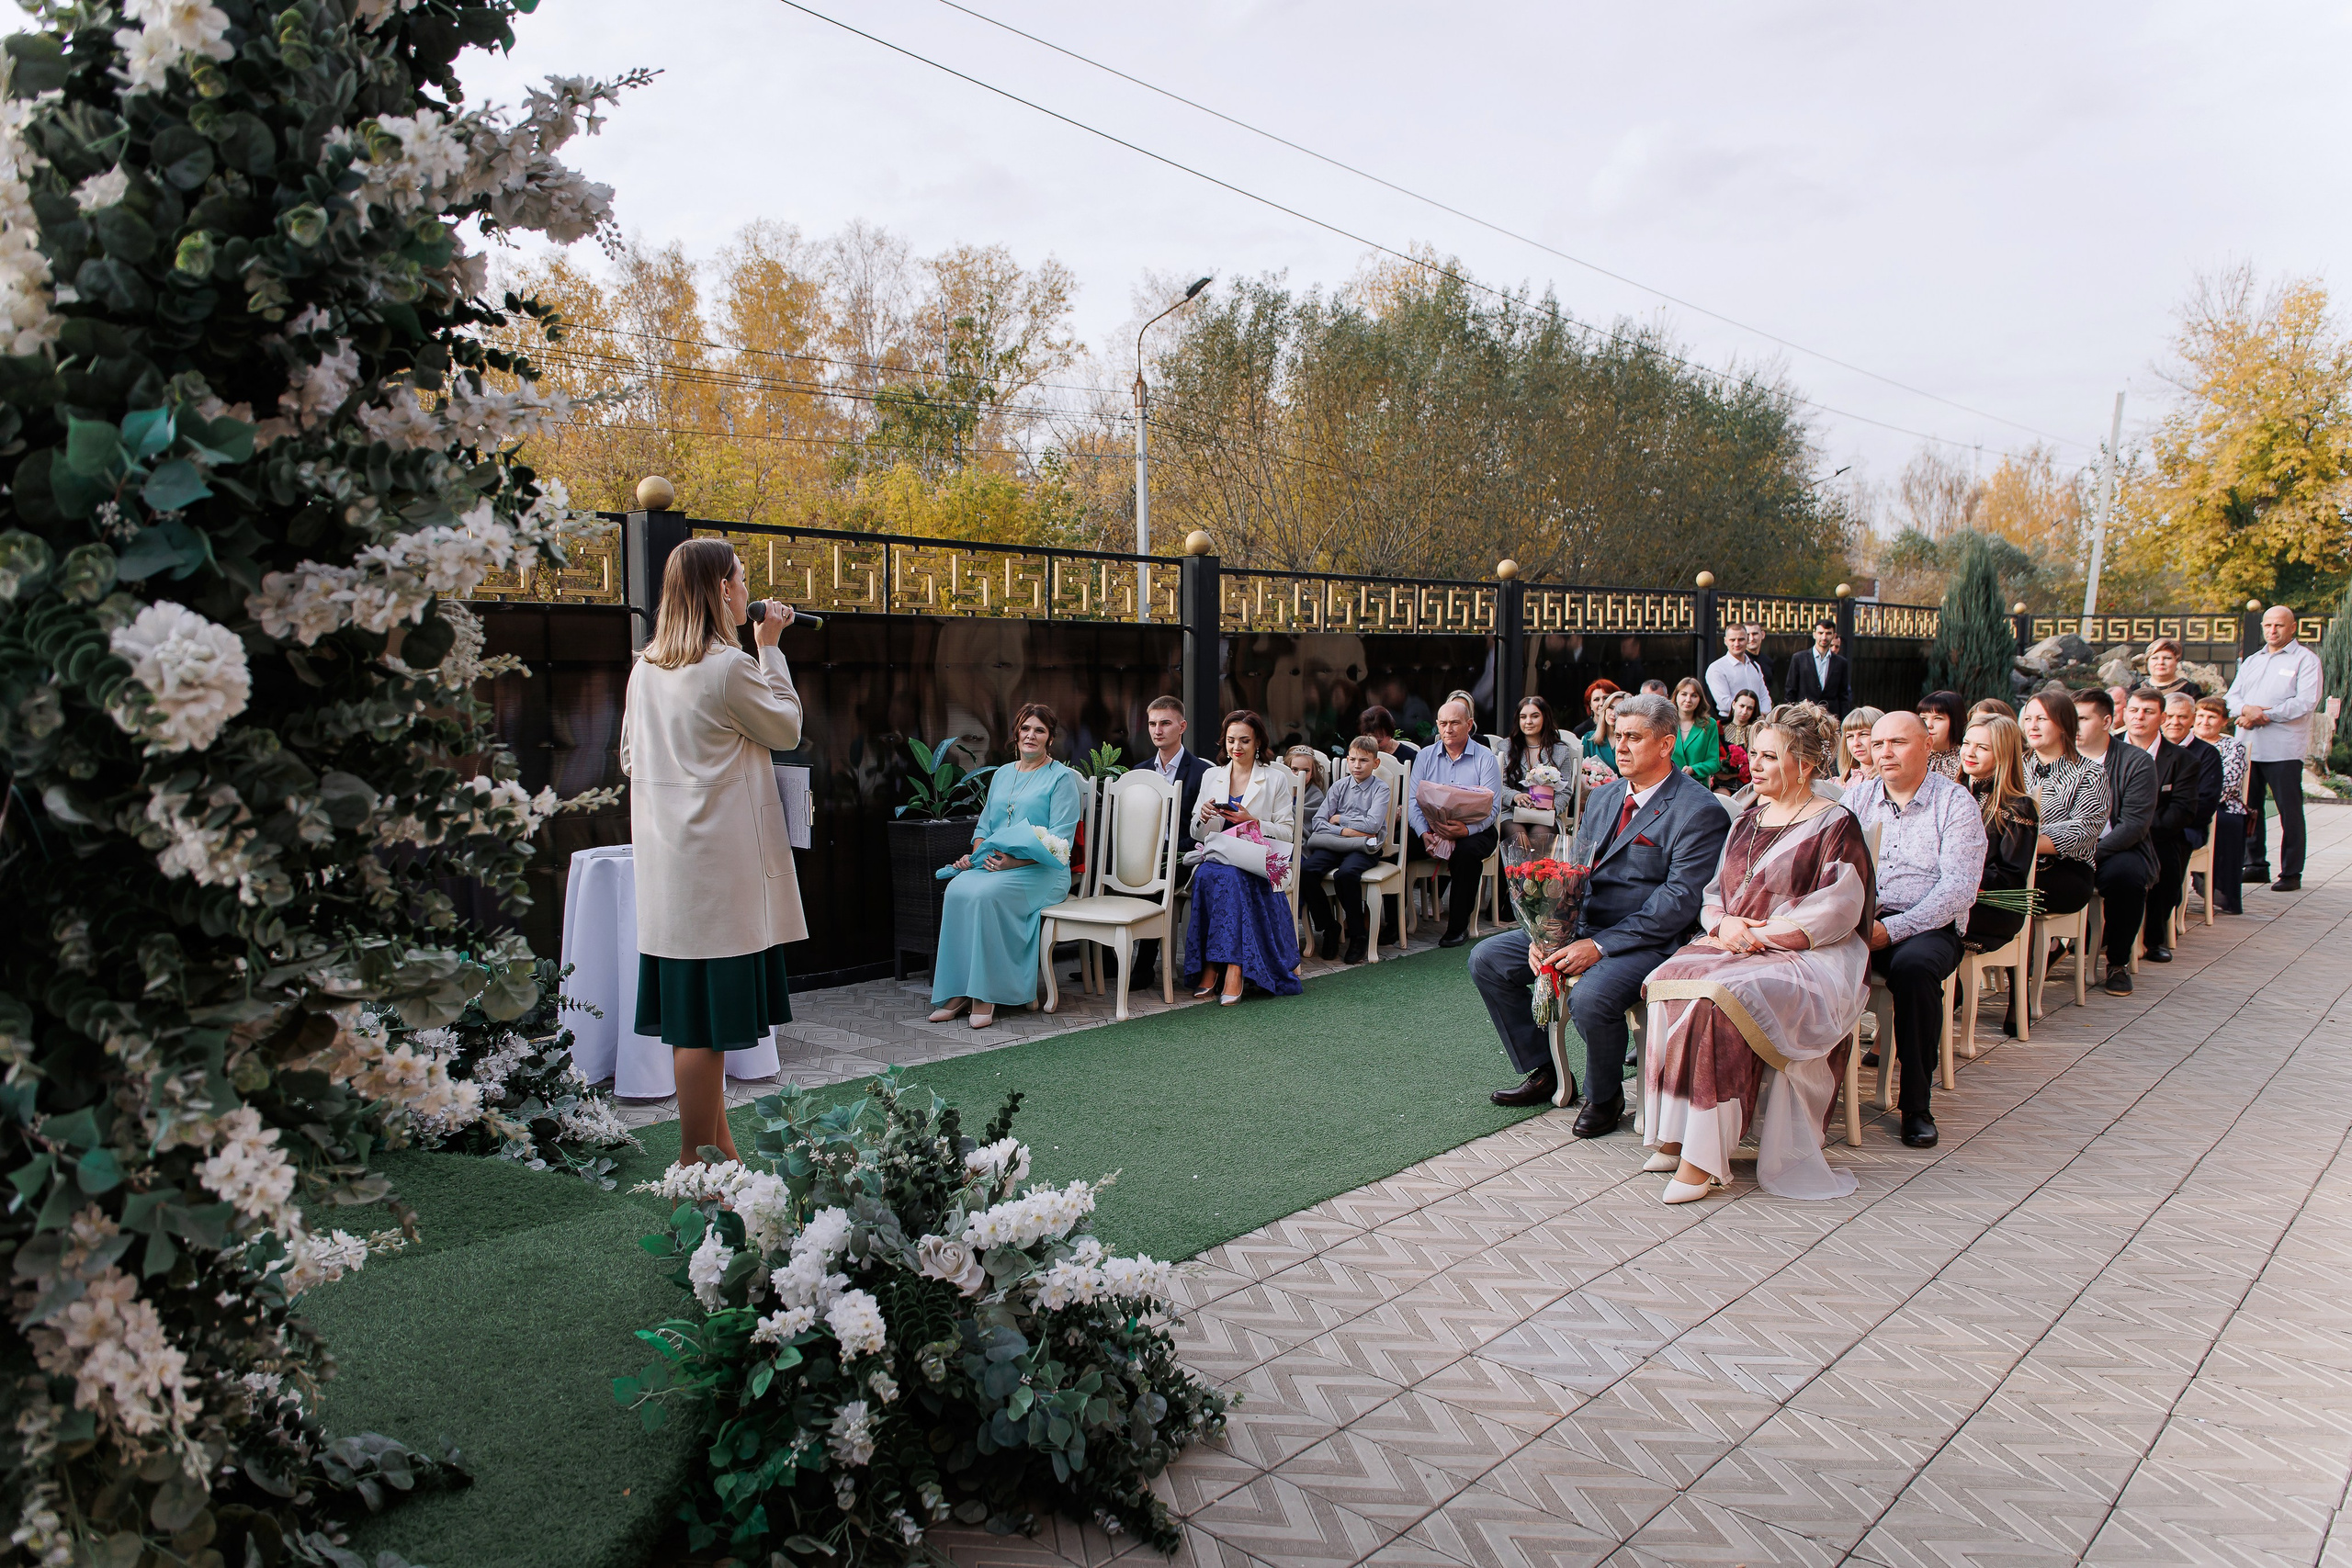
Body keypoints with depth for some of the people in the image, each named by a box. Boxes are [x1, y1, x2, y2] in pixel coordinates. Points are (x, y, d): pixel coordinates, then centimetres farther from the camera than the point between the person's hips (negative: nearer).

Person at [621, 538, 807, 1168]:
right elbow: (787, 728, 1)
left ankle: (720, 1146, 26)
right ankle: (696, 1163, 3)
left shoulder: (646, 668, 10)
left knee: (693, 1015, 14)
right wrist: (770, 646, 6)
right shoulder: (731, 667, -13)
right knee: (707, 1021, -3)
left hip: (666, 860, 9)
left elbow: (632, 759, 17)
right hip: (719, 861, -8)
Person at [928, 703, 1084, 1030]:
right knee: (957, 890, -27)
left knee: (986, 894, -34)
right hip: (992, 864, 5)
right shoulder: (1001, 775, 21)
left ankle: (986, 994, -27)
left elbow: (1059, 839, -8)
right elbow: (984, 825, 24)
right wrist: (974, 855, 2)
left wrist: (1016, 861, -20)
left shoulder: (1062, 777, 1)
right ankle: (957, 992, -25)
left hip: (1040, 871, -5)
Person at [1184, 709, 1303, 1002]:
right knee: (1208, 874, -33)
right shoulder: (1211, 777, 17)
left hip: (1256, 863, -2)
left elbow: (1287, 834, 2)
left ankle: (1211, 967, -37)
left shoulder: (1276, 779, 8)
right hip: (1215, 855, 3)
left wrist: (1252, 821, -12)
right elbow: (1197, 833, 17)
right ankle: (1231, 967, -34)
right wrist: (1203, 816, -6)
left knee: (1230, 877, -35)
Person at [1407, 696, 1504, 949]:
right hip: (1431, 828, 3)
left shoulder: (1485, 759, 0)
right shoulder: (1425, 756, 9)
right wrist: (1425, 833, -20)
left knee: (1467, 851, -36)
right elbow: (1412, 800, -1)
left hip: (1474, 831, -3)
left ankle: (1458, 926, -24)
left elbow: (1492, 808, -10)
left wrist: (1466, 830, -29)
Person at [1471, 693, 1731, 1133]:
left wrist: (1600, 946, -23)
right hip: (1579, 929, 8)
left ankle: (1604, 1096, -3)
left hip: (1648, 943, -8)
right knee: (1486, 960, 2)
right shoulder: (1603, 798, 14)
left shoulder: (1699, 812, -11)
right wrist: (1548, 934, -8)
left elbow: (1680, 899, -19)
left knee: (1590, 997, -35)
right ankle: (1542, 1074, 13)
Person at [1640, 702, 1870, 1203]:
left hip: (1805, 957, -6)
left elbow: (1835, 914, -10)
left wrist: (1757, 934, -14)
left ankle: (1702, 1157, -30)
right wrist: (1723, 924, -4)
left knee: (1719, 996, -34)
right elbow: (1714, 892, 19)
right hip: (1735, 949, 6)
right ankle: (1674, 1133, -24)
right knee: (1670, 981, -25)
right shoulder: (1748, 819, 20)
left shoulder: (1834, 825, -1)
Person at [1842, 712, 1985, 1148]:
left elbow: (1959, 887, -9)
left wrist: (1892, 929, -20)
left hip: (1927, 925, -3)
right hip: (1858, 921, 3)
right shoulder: (1857, 796, 15)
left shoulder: (1956, 804, 2)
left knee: (1914, 965, -36)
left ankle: (1918, 1104, -20)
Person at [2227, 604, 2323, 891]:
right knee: (2249, 808, 9)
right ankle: (2256, 865, 18)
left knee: (2290, 812, -2)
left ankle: (2291, 873, 3)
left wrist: (2263, 715, -15)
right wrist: (2246, 709, -11)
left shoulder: (2305, 659, 0)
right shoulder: (2251, 661, 20)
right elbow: (2232, 697, 12)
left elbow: (2306, 702, -12)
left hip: (2284, 749, -6)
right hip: (2248, 746, 6)